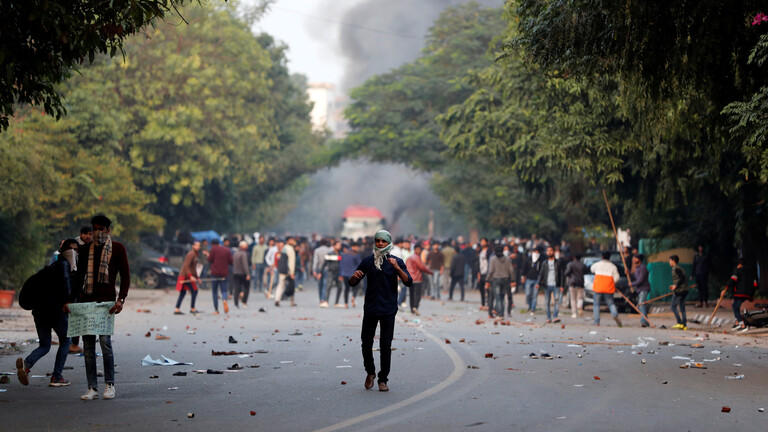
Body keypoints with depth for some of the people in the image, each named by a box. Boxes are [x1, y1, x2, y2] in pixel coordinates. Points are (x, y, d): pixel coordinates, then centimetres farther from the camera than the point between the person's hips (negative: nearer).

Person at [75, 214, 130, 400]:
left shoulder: (117, 249, 5)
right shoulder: (85, 249, 15)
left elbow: (125, 276, 2)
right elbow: (79, 276, 18)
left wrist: (121, 299, -11)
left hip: (106, 300, -4)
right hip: (86, 300, 4)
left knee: (105, 340, -13)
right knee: (88, 344, 0)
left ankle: (110, 384, -1)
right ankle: (92, 388, 3)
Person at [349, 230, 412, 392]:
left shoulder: (396, 262, 2)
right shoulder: (367, 261, 7)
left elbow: (408, 282, -10)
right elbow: (352, 283, 9)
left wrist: (397, 268, -24)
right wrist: (355, 276, -14)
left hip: (388, 310, -2)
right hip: (370, 309, 2)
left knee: (385, 345, -3)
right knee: (366, 343, 4)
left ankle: (383, 380, 5)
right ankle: (370, 372, 27)